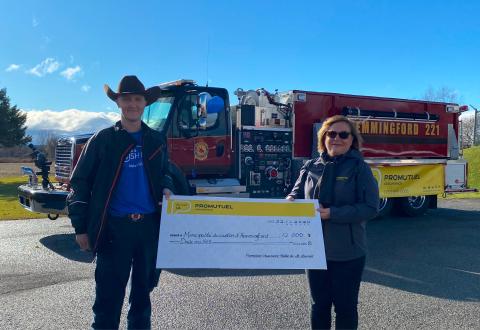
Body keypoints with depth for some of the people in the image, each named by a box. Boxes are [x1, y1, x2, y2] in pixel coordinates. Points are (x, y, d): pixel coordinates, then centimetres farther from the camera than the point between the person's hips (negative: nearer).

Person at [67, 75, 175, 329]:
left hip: (150, 226, 3)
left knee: (143, 289, 16)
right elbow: (80, 183, -1)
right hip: (114, 227, -3)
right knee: (109, 294, 2)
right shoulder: (103, 140, -1)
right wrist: (81, 227, -5)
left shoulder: (157, 140, 9)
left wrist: (166, 188, -4)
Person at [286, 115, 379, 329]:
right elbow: (295, 195, 10)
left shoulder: (359, 168, -7)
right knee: (319, 304, 17)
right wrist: (291, 203, -15)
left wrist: (332, 213, -23)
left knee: (345, 306, 12)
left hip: (347, 253, -3)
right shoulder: (311, 167, 4)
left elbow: (370, 208, -14)